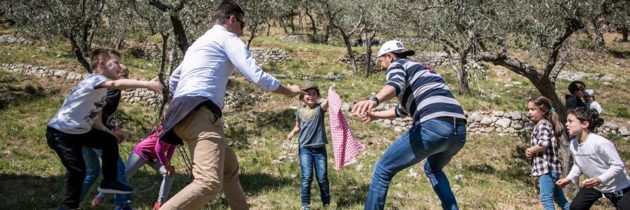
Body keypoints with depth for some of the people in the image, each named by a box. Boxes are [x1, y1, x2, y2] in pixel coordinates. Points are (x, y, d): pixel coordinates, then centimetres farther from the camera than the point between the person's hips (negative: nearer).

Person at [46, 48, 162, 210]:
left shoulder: (102, 91, 9)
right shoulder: (94, 79, -19)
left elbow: (96, 122, 13)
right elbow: (117, 84, -42)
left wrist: (113, 134, 4)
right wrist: (146, 84, -50)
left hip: (79, 131, 10)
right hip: (60, 132, -10)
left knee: (110, 141, 11)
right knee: (78, 169, -16)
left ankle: (109, 181, 18)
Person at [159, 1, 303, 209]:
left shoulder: (198, 43, 30)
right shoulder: (228, 38, 4)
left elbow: (173, 80, 37)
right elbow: (257, 77, -5)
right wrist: (289, 90, 9)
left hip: (184, 113, 10)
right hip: (199, 113, -10)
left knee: (229, 166, 25)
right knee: (210, 182, -27)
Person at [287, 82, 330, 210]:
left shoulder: (320, 108, -2)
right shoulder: (300, 112, 6)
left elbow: (328, 101, -24)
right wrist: (292, 132, 0)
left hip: (320, 149, -1)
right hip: (305, 149, 1)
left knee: (322, 178, 6)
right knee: (307, 177, -6)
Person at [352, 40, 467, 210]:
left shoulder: (397, 65, 11)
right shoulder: (421, 70, 35)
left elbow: (396, 84, -17)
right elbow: (403, 110, 48)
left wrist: (374, 100, -36)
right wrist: (375, 115, 59)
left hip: (433, 127, -8)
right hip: (460, 131, 9)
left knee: (382, 170, 4)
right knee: (433, 169, 36)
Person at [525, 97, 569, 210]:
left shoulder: (543, 124, -11)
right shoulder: (545, 124, 18)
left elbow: (543, 143, -28)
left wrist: (530, 150, -11)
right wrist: (532, 151, 4)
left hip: (547, 168, -11)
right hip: (550, 168, 11)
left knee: (546, 199, -11)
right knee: (560, 199, 17)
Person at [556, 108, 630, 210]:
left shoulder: (600, 142, -32)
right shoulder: (573, 144, -10)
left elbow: (618, 165, -27)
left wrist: (600, 179, -37)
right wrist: (569, 178, -6)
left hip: (617, 187, -6)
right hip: (594, 185, 7)